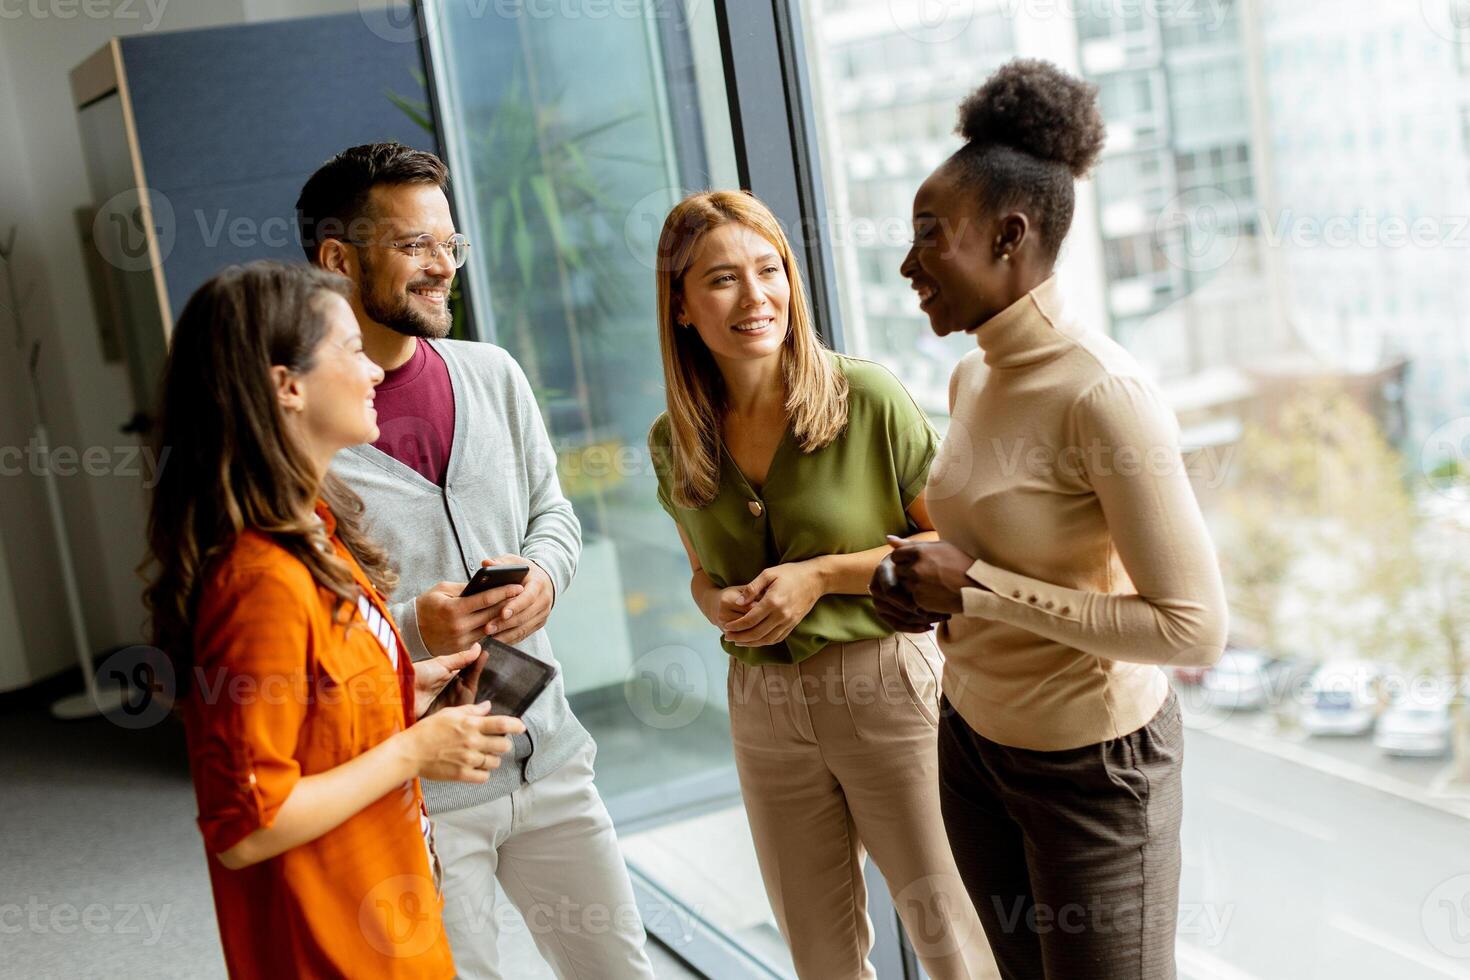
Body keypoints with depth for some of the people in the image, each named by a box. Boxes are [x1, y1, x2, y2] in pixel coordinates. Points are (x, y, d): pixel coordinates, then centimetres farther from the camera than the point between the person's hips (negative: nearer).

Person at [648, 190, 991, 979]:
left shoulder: (868, 399, -12)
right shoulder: (674, 442, 1)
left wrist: (824, 575, -17)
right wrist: (717, 602, -7)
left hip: (884, 685, -4)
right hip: (764, 710, 4)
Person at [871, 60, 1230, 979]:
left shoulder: (1104, 393, -24)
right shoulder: (973, 378, 1)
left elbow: (1193, 626, -25)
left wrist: (976, 590, -24)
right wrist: (931, 589, -3)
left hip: (1089, 759, -7)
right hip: (973, 733, 8)